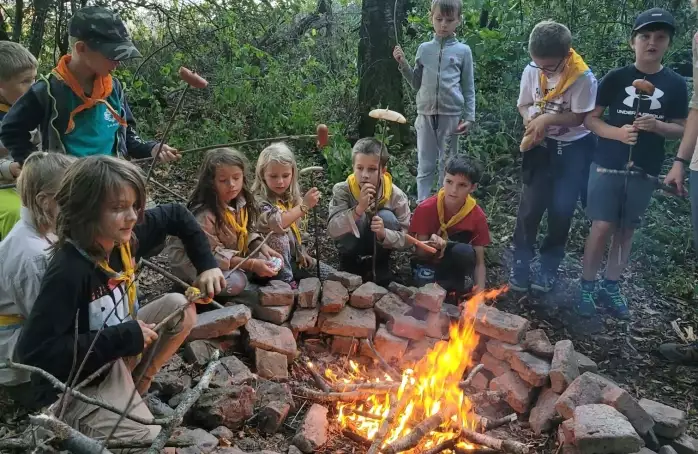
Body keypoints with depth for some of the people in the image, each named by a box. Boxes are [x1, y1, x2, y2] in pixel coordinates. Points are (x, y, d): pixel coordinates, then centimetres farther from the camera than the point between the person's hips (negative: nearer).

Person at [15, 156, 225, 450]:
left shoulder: (125, 237, -10)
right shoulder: (68, 271, -31)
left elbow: (176, 215, 7)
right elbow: (33, 352, -33)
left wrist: (207, 266, -4)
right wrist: (124, 337, -31)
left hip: (115, 358, 8)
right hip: (72, 389, -7)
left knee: (180, 307, -3)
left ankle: (138, 386, 8)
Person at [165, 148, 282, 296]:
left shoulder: (240, 201, -8)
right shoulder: (204, 215, -30)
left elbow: (246, 232, 3)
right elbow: (213, 255, -28)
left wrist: (262, 246, -18)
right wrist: (251, 264, -30)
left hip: (230, 254, 7)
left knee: (266, 262, -6)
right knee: (236, 282, -28)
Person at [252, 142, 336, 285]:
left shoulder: (292, 197, 4)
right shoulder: (259, 200, -19)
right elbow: (276, 224, -37)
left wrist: (302, 251, 8)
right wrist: (304, 205, -34)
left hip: (294, 257, 6)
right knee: (279, 236, -35)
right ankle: (286, 280, -20)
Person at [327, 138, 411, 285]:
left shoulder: (396, 196, -21)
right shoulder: (342, 190, -21)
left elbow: (407, 239, -20)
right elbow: (332, 231, -31)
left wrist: (384, 234, -41)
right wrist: (359, 208, -44)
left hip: (381, 245, 1)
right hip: (352, 249, -1)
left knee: (386, 217, -26)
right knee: (356, 219, -30)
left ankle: (381, 265, -5)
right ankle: (349, 261, -5)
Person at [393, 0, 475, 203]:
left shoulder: (463, 51, 3)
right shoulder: (424, 48, 8)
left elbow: (468, 89, 5)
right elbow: (417, 84, 12)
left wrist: (469, 117, -2)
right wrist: (403, 64, -1)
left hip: (451, 114, -2)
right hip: (426, 113, 2)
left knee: (447, 164, 6)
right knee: (425, 165, 5)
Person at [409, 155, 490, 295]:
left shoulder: (478, 216, -15)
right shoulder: (426, 208, -18)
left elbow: (479, 262, -12)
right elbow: (420, 253, -14)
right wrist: (432, 245, -38)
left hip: (455, 264, 1)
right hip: (429, 263, -1)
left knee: (465, 251, -34)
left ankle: (453, 287, -9)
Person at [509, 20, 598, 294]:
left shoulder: (583, 77, -23)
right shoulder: (531, 71, -11)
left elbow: (579, 117, -16)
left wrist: (547, 118, -27)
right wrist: (533, 123, -18)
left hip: (573, 149, -2)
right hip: (541, 146, 2)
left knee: (561, 210, 4)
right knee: (530, 205, -1)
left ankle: (549, 266, 20)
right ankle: (521, 261, 15)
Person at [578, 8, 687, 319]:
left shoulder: (675, 85, 3)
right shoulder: (616, 78, -2)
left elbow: (681, 129, 6)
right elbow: (590, 119, -1)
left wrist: (656, 125, -15)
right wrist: (618, 132, -19)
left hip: (645, 171, 2)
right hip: (608, 166, -2)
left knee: (626, 230, 10)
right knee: (602, 227, -5)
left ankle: (610, 286, 24)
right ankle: (587, 286, 10)